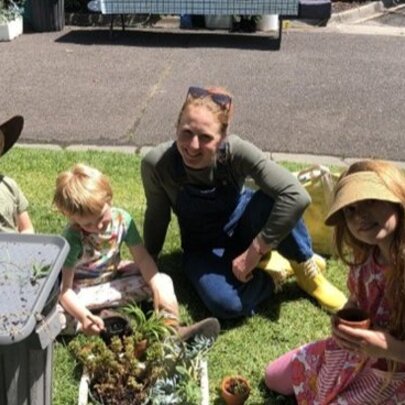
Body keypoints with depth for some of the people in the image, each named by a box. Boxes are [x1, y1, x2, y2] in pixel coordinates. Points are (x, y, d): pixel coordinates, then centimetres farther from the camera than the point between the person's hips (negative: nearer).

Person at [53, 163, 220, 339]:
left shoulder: (121, 219, -17)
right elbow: (64, 289, -30)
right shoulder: (73, 238, -27)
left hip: (113, 276, 4)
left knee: (162, 281, -15)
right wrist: (83, 316, -47)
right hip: (81, 289, -3)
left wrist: (158, 288, -29)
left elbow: (142, 258, -14)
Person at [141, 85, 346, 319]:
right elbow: (157, 217, -7)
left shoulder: (236, 151, -30)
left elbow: (296, 196, -39)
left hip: (242, 226, 0)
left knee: (272, 200, -36)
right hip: (203, 247, 1)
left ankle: (306, 271, -11)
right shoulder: (156, 164, -26)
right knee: (226, 304, -32)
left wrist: (255, 252, -36)